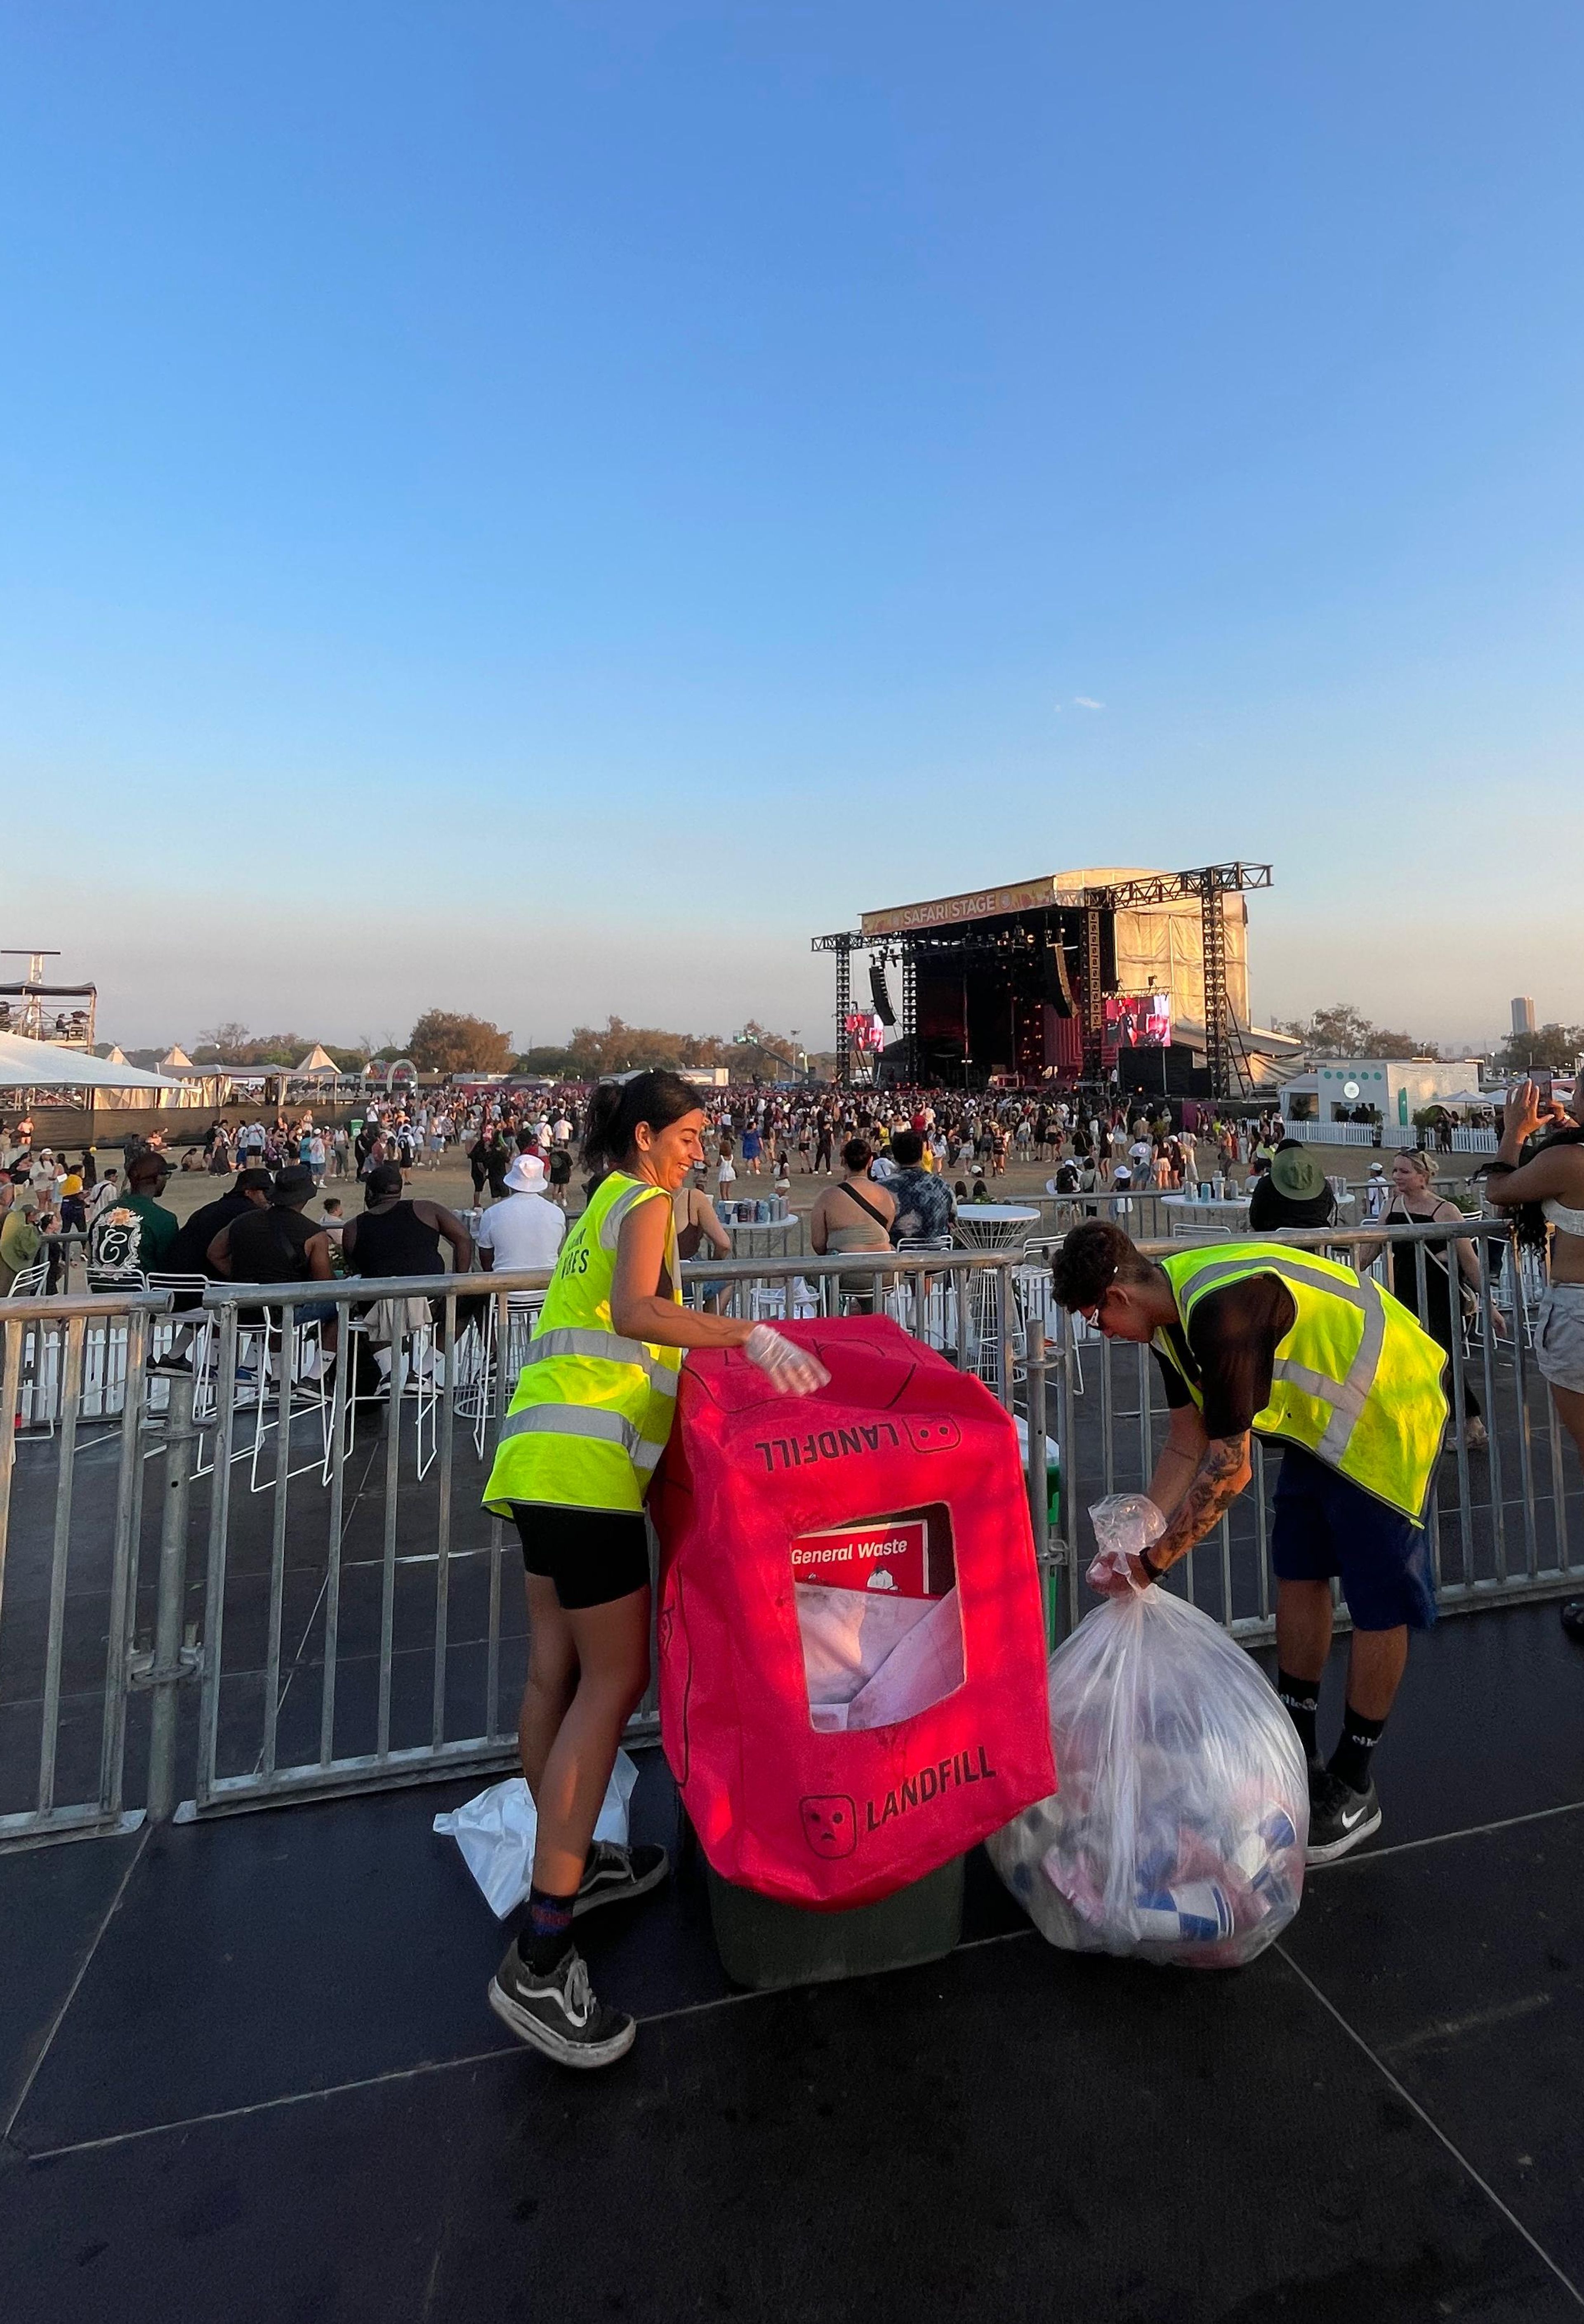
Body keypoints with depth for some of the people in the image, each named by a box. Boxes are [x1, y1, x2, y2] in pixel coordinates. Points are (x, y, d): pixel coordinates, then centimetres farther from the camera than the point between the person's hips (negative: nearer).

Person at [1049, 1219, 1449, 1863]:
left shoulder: (1221, 1312, -35)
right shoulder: (1170, 1309, -5)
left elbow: (1229, 1469, -30)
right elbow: (1186, 1447, 0)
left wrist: (1152, 1565, -22)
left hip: (1387, 1411, -9)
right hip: (1323, 1416, 9)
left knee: (1378, 1603, 2)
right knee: (1298, 1575, 14)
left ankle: (1353, 1786, 20)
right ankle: (1298, 1750, 30)